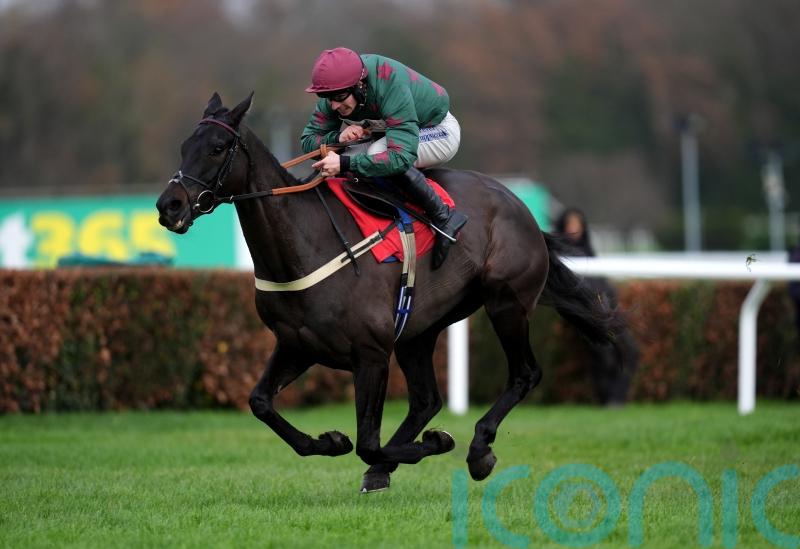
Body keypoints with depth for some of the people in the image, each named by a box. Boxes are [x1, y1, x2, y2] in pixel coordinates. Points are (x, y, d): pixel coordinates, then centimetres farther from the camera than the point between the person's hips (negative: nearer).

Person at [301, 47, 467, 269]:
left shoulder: (392, 86, -40)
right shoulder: (336, 90, -19)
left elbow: (401, 156, -47)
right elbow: (308, 140, -13)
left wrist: (345, 163, -52)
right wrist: (337, 138, -35)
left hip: (439, 132, -7)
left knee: (378, 154, -35)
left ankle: (443, 216, -24)